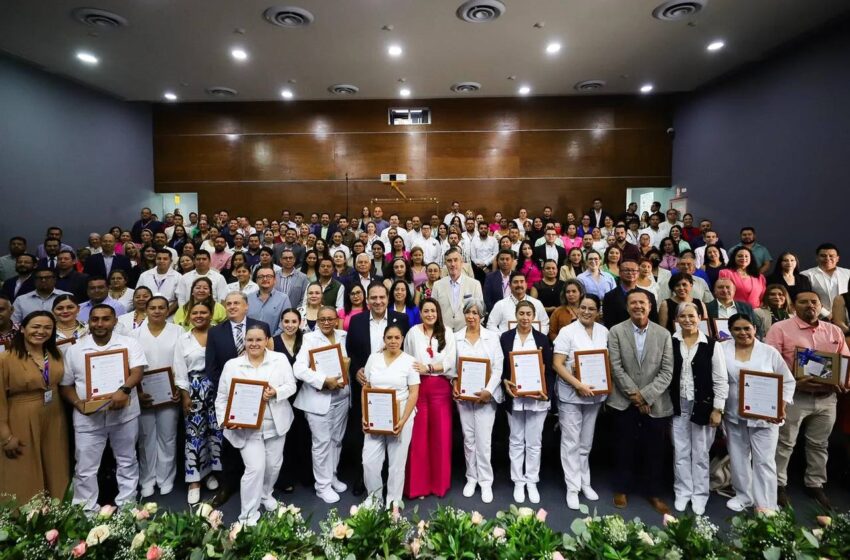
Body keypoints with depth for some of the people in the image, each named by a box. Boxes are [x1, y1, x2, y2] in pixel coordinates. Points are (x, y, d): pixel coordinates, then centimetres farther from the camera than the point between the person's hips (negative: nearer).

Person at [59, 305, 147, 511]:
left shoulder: (129, 343, -2)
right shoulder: (74, 349, 3)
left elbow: (137, 372, -13)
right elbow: (65, 384, 6)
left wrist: (124, 390, -32)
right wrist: (78, 403, -11)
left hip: (124, 414, -1)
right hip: (88, 418, 1)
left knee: (127, 462, 14)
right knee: (85, 468, 9)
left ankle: (127, 506, 29)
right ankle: (86, 511, 26)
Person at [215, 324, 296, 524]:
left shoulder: (280, 359, -2)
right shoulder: (232, 365, -2)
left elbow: (291, 386, -3)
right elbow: (222, 397, 1)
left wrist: (276, 392, -22)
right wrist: (225, 419, -13)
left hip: (276, 424, 2)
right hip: (247, 427, -2)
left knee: (274, 465, 15)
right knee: (255, 468, -9)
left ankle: (266, 493, 45)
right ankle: (248, 516, 8)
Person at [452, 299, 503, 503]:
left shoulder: (492, 336, -1)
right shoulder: (456, 337, 3)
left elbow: (498, 367, -3)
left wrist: (489, 390, -12)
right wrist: (454, 384, -10)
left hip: (486, 395, -2)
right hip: (463, 395, 2)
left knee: (483, 439, -2)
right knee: (468, 438, 10)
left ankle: (486, 481, 13)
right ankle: (471, 477, 25)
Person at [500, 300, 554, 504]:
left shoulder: (542, 339, 2)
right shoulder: (506, 337, 2)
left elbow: (549, 369, 1)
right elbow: (500, 365, 3)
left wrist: (547, 392, -12)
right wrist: (505, 382, -15)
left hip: (537, 397, 0)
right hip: (514, 397, 0)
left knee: (534, 442, 9)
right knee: (516, 441, 10)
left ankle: (532, 481, 23)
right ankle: (518, 481, 22)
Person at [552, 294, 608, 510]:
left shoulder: (604, 332, 4)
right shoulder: (567, 331, -10)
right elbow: (557, 364, -13)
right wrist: (579, 385, -21)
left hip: (595, 394, 4)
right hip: (571, 394, -4)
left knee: (586, 442, 17)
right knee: (571, 442, 3)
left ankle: (585, 483, 32)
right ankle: (572, 487, 15)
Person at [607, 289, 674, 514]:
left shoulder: (663, 334, 2)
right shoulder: (616, 332, -2)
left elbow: (667, 371, -3)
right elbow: (616, 368, -7)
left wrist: (645, 395, -12)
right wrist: (634, 394, -12)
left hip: (655, 403, 1)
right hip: (625, 401, -1)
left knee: (654, 451, 9)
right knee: (627, 448, 10)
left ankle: (654, 493, 27)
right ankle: (623, 489, 27)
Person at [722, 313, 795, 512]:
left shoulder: (770, 352, -4)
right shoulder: (722, 350, -3)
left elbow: (788, 382, 2)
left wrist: (782, 406, -10)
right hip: (733, 415, 2)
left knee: (764, 461, 3)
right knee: (738, 458, 14)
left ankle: (765, 505, 11)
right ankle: (743, 495, 31)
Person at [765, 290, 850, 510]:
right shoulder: (780, 328, -7)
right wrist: (793, 382, -23)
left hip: (827, 397, 5)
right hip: (793, 395, -5)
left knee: (820, 444, 16)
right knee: (785, 443, 5)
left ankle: (815, 485, 31)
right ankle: (778, 484, 17)